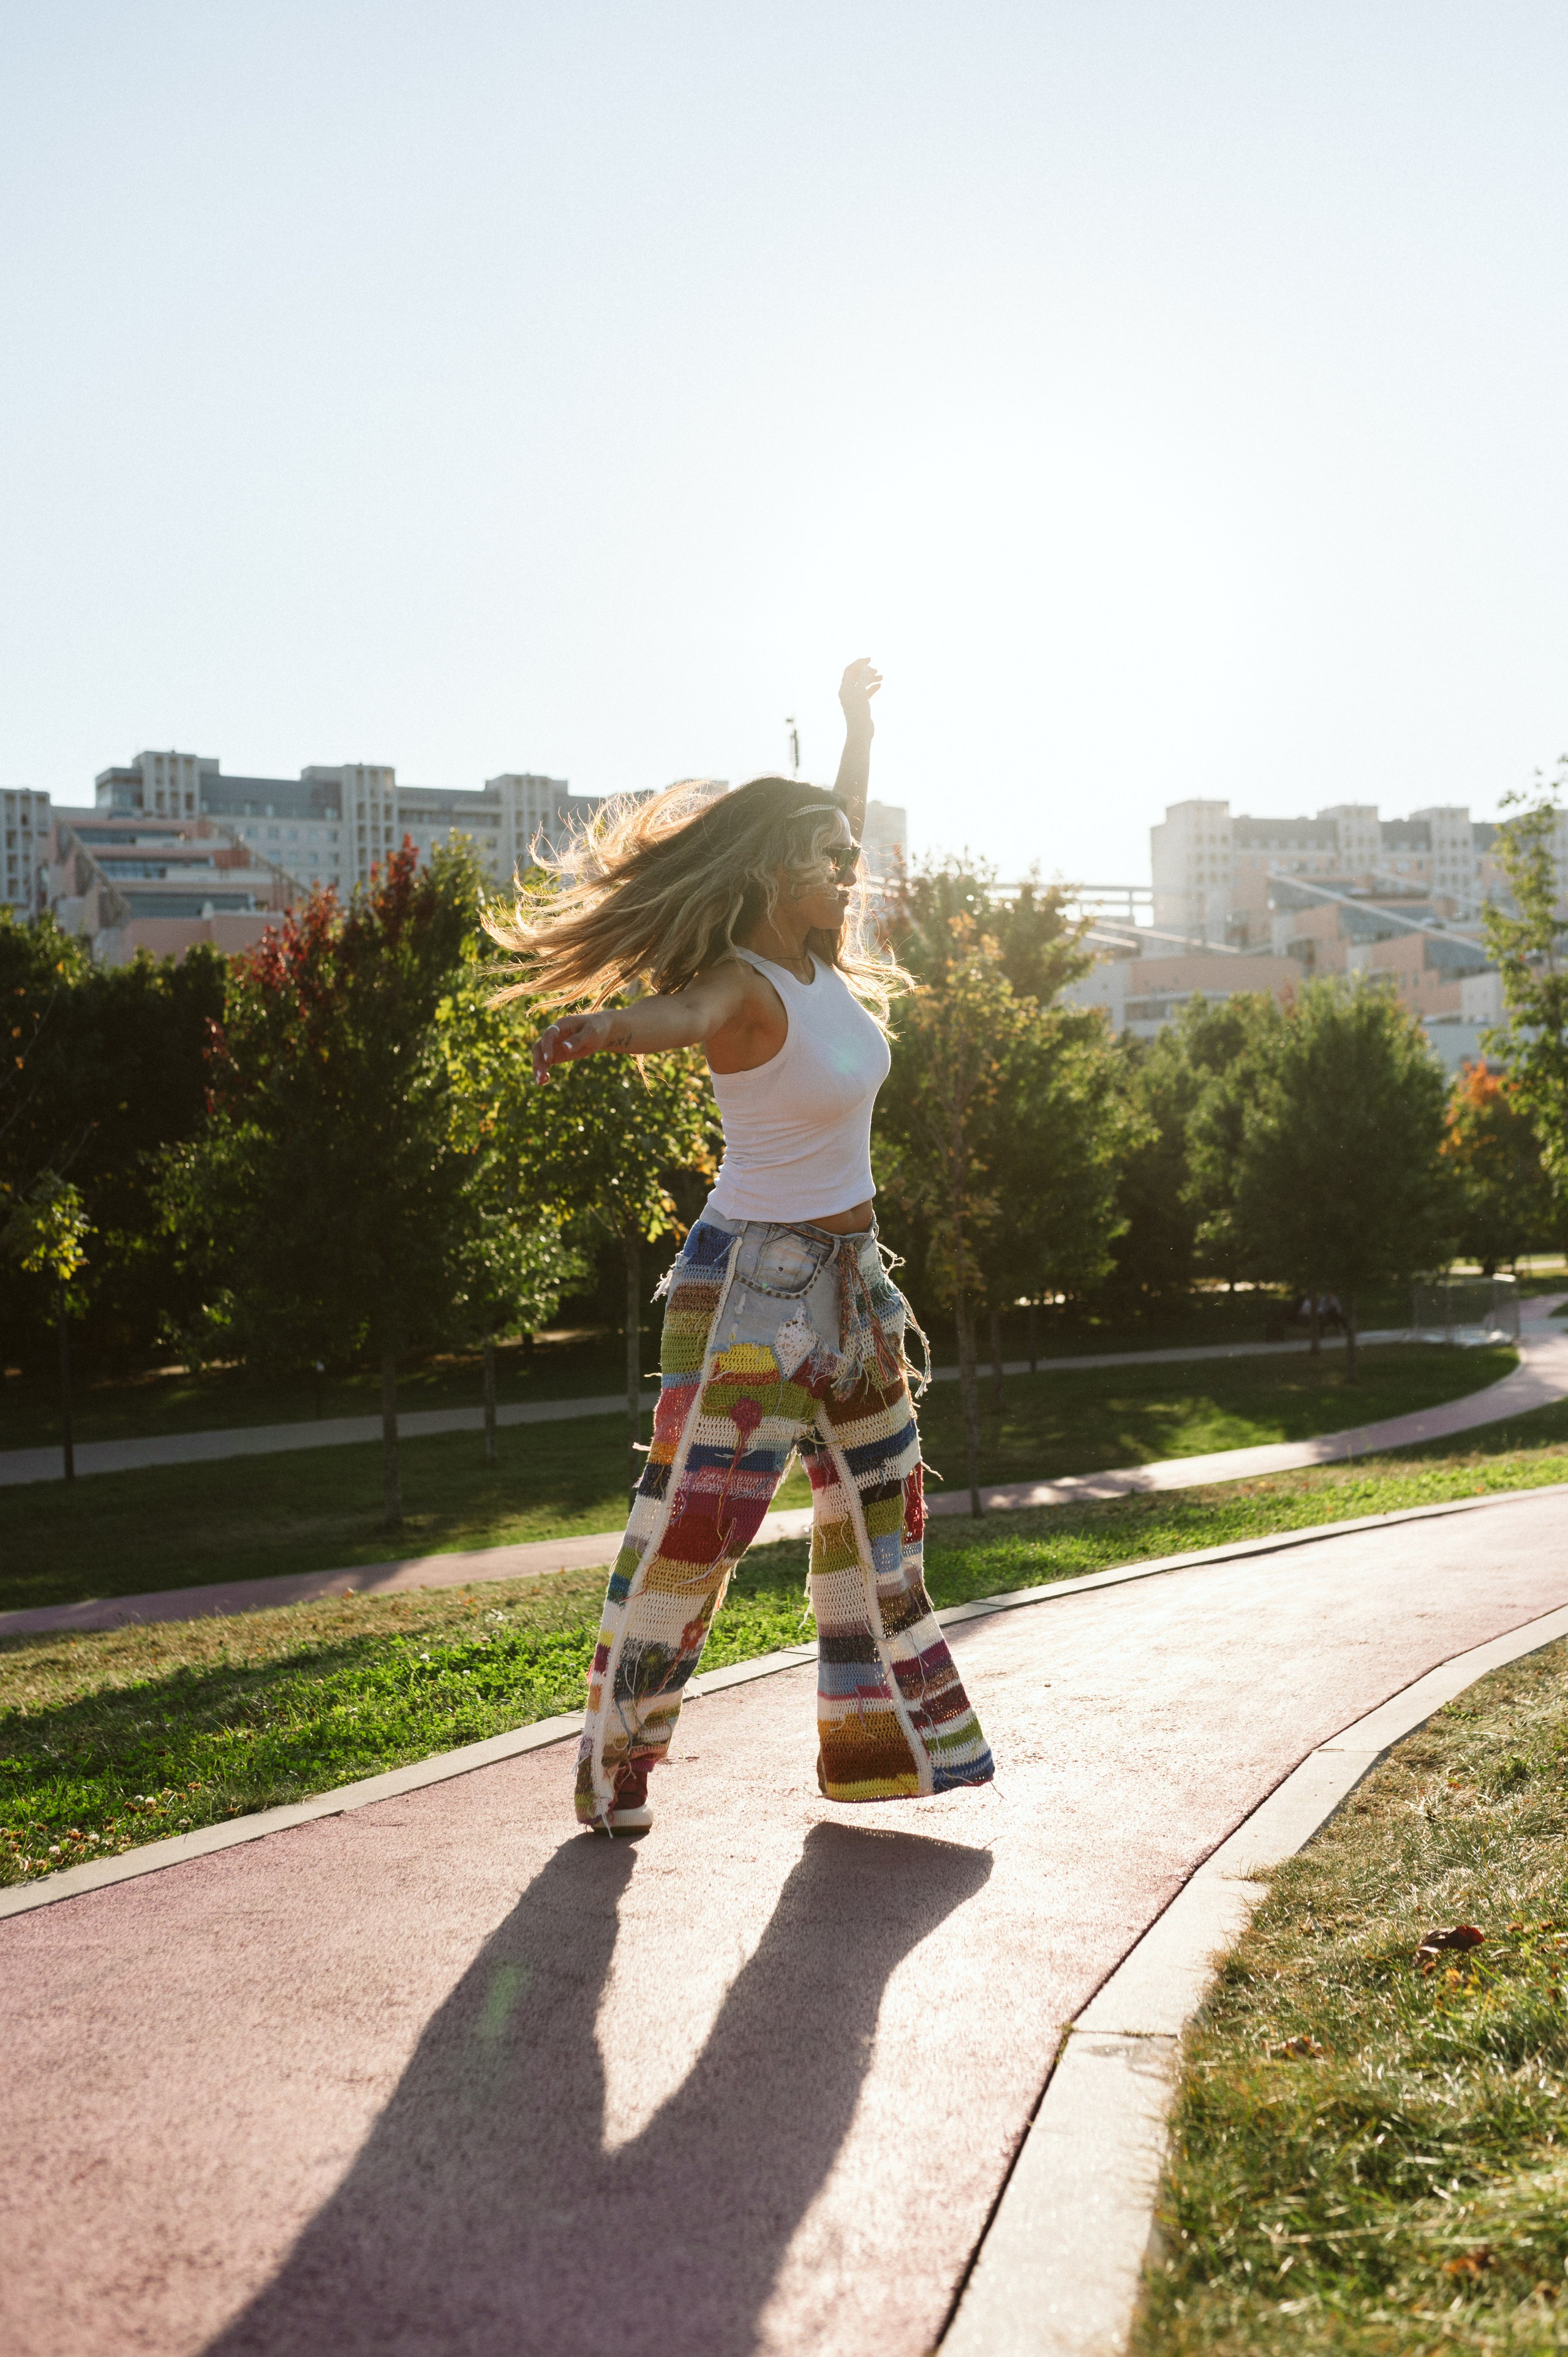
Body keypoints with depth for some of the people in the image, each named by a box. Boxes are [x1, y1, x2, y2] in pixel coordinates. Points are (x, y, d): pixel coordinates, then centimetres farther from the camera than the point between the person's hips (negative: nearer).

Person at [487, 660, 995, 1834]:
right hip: (755, 1282, -9)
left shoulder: (822, 954, 2)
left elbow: (845, 818, 22)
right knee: (693, 1523, -8)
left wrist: (859, 717, 32)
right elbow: (675, 1010, -46)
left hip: (853, 1275, 9)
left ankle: (883, 1737, 32)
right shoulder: (743, 984, -21)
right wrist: (595, 1026, -67)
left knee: (879, 1511, 17)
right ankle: (614, 1766, 6)